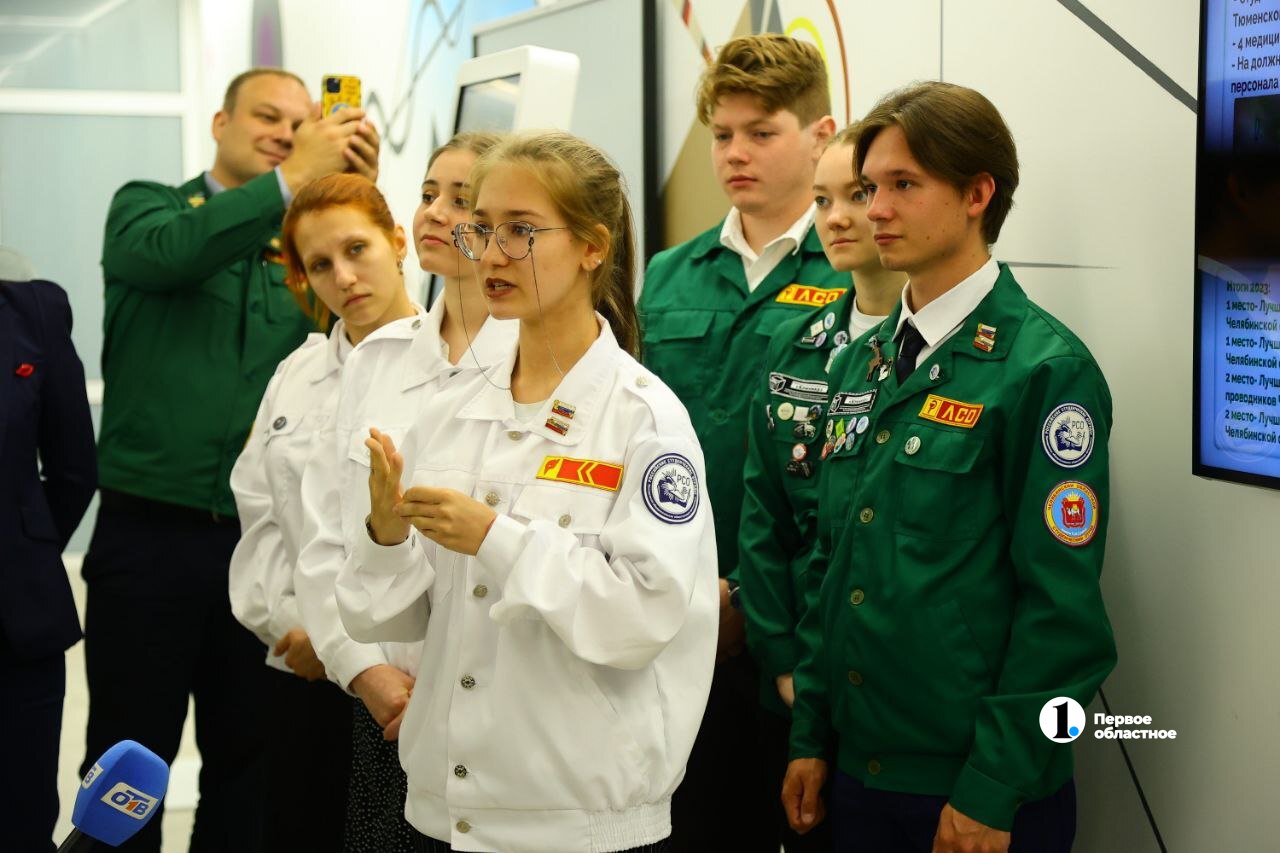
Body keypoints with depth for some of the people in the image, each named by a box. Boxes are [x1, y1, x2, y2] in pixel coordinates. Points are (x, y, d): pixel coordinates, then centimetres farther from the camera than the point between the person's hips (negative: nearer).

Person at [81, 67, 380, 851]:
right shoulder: (148, 205, 2)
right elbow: (166, 254, -21)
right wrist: (293, 181, -24)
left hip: (264, 536, 3)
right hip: (149, 531, -3)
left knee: (249, 756, 13)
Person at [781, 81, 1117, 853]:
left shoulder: (1045, 368, -12)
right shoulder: (861, 363, 9)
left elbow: (1062, 604, -15)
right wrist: (812, 737, 10)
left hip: (977, 788, -6)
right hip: (859, 765, 6)